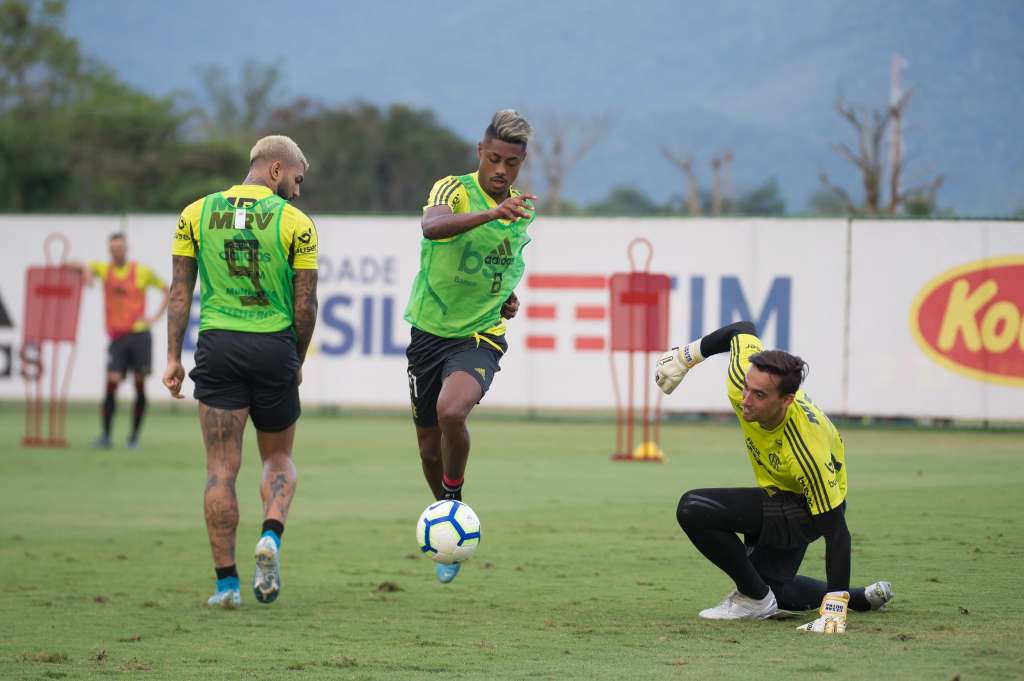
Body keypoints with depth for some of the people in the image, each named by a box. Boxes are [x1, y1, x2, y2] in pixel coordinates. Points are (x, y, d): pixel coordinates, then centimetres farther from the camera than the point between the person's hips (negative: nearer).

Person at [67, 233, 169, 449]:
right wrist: (85, 269, -19)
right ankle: (105, 435, -10)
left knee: (140, 386, 0)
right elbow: (71, 266, 3)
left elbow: (167, 290, 12)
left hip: (139, 334, -1)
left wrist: (155, 316, 1)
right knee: (111, 383, -11)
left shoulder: (142, 272, 3)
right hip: (117, 337, 1)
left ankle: (134, 436, 10)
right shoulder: (104, 269, 8)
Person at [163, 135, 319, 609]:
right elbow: (305, 304, 0)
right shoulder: (295, 223, -1)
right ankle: (271, 536, -8)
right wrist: (298, 361, 13)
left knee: (221, 470, 4)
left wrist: (173, 356, 6)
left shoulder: (196, 214, 5)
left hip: (217, 346, 1)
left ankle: (226, 582, 1)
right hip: (274, 348, -1)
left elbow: (180, 290, 3)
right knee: (278, 458, 18)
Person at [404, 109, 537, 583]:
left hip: (480, 336, 1)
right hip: (429, 331, -1)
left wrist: (508, 296, 8)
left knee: (451, 411, -29)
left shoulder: (522, 209, 4)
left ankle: (454, 496, -4)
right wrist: (493, 213, -52)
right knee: (429, 445, 10)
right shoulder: (453, 190, -13)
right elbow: (433, 225, -38)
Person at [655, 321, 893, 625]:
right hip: (776, 494, 8)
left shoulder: (807, 451, -40)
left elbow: (836, 531, -35)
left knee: (693, 509, -27)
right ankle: (865, 598, 37)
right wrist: (685, 357, 8)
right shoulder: (742, 381, -26)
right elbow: (742, 331, -3)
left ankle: (755, 598, -10)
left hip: (805, 508, -8)